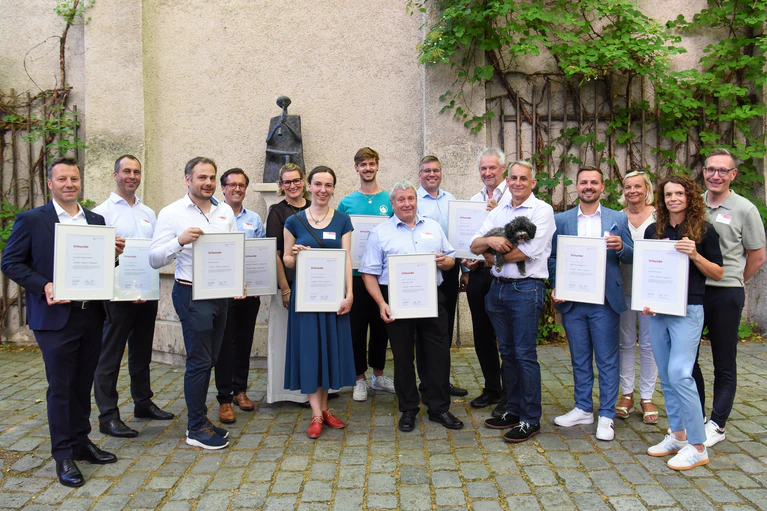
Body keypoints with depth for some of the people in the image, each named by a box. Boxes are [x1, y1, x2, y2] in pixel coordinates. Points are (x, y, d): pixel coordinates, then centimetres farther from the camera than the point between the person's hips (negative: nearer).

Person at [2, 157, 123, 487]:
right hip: (55, 316, -4)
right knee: (60, 388, 3)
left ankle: (81, 442, 30)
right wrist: (44, 286, -16)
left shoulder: (96, 221, 11)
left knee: (83, 384, 15)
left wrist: (115, 253, -7)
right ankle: (63, 455, 16)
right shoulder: (31, 220, -2)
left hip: (91, 314, 5)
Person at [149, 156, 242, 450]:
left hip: (221, 293, 5)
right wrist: (180, 241, -26)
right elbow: (155, 259, -10)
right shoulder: (172, 213, -5)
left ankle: (198, 419, 28)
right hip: (192, 294, -5)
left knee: (209, 358, 13)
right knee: (199, 360, -2)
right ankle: (197, 429, 12)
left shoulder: (225, 211, 9)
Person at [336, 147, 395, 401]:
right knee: (357, 325, 5)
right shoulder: (346, 203, 4)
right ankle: (360, 378, 19)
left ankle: (378, 374, 27)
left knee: (381, 325, 11)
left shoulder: (390, 200, 4)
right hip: (355, 273, -1)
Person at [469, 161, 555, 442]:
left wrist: (494, 253, -4)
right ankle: (513, 410, 26)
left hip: (526, 288, -6)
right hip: (498, 287, 6)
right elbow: (475, 245, 7)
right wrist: (490, 240, -15)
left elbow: (528, 252, -16)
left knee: (525, 354, -3)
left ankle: (531, 419, 9)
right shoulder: (498, 212, 15)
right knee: (507, 352, 13)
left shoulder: (542, 210, -4)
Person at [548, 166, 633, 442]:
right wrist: (556, 287, -8)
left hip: (605, 302, -1)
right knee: (579, 359, 13)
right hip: (572, 302, 2)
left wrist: (621, 247, -18)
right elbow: (553, 258, 6)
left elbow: (631, 257, 4)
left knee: (607, 360, 5)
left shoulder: (618, 219, 5)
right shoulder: (561, 220, 7)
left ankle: (606, 416, 18)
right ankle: (583, 409, 28)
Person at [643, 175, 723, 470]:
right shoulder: (653, 231, 10)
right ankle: (678, 435, 23)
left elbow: (718, 273, 1)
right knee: (666, 376, 10)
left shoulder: (704, 230, -1)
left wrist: (695, 255, -16)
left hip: (688, 310, -5)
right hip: (657, 311, 5)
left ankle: (697, 447, 1)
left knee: (680, 374, -11)